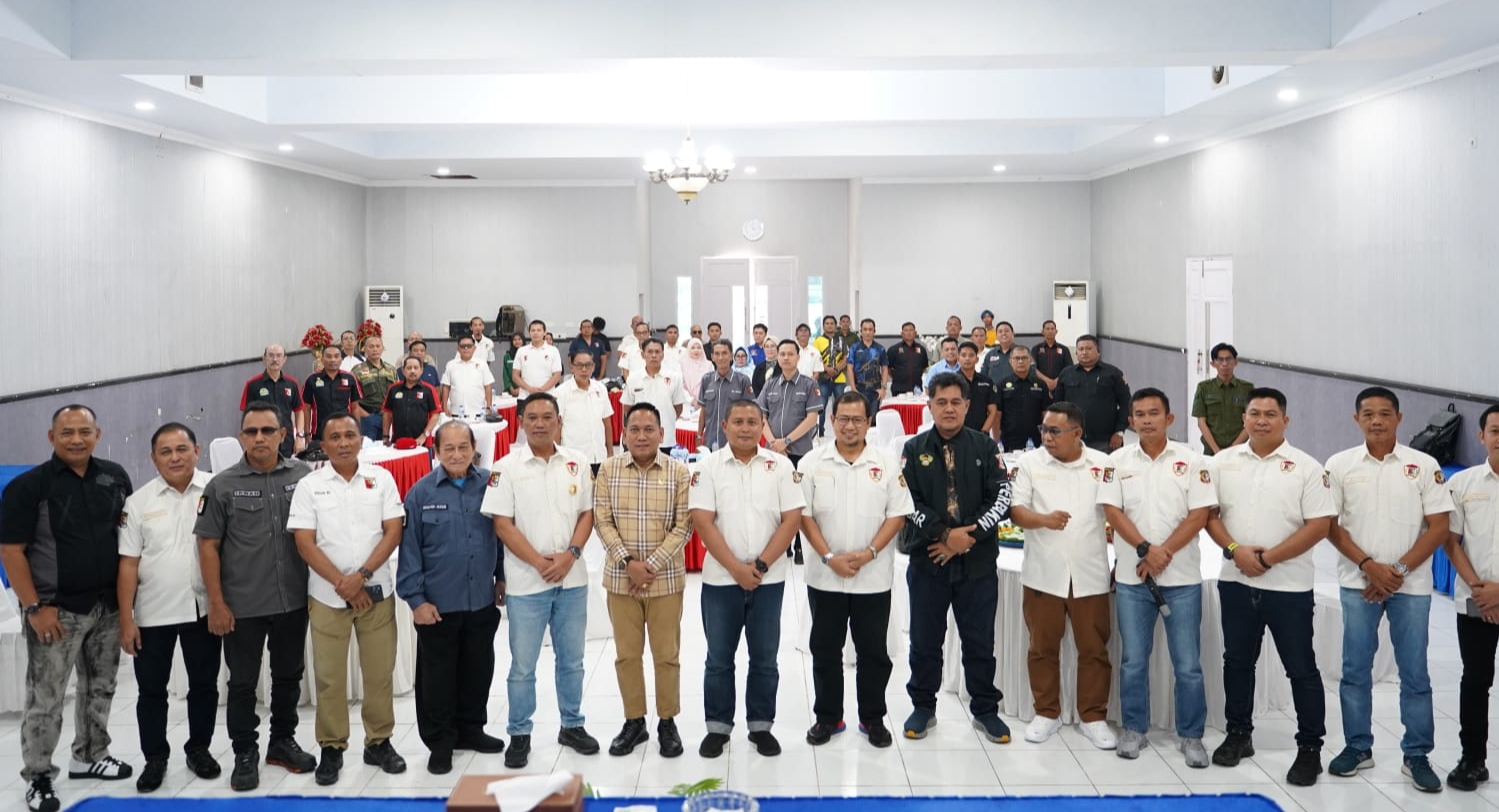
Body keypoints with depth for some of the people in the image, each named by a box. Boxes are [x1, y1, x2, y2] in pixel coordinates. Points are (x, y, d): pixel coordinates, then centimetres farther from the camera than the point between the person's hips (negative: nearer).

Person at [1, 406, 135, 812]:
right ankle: (38, 777, 14)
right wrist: (34, 607, -15)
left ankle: (90, 756, 33)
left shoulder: (115, 476, 3)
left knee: (100, 687, 17)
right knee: (45, 698, 1)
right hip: (56, 609, -5)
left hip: (108, 606, 5)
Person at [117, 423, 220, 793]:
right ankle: (155, 758, 24)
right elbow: (128, 563, -1)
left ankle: (199, 749, 29)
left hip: (203, 609, -1)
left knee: (204, 685, 12)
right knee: (151, 690, 9)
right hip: (153, 613, 1)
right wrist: (126, 620, -4)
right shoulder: (139, 502, -1)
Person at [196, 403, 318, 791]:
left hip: (294, 601, 2)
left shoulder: (303, 477, -2)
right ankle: (245, 755, 22)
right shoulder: (222, 485, -4)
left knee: (289, 676, 15)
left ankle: (283, 741, 33)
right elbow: (208, 546, -2)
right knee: (242, 682, 8)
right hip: (242, 605, -1)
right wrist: (216, 603, -6)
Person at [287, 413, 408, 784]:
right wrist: (342, 583, -11)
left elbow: (393, 531, -1)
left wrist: (362, 575, -12)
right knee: (329, 676, 4)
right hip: (327, 595, -1)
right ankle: (331, 748, 17)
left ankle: (379, 742, 20)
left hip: (376, 592, 1)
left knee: (380, 671, 6)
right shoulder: (309, 486, 0)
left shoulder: (381, 478, 3)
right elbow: (305, 543, -4)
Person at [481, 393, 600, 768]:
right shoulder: (507, 467, -5)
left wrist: (571, 554, -10)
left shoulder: (576, 463, 4)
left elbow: (587, 513, 6)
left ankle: (572, 725, 29)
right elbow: (503, 524, -7)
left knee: (572, 659, 14)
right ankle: (520, 735, 18)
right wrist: (539, 562, -14)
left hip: (572, 578, 3)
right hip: (526, 582, -3)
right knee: (523, 664, 5)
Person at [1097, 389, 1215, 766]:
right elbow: (1113, 511, -2)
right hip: (1131, 577, 1)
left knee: (1188, 664, 3)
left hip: (1182, 578, -1)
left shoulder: (1190, 460, -1)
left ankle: (1191, 735, 16)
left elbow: (1199, 515, -6)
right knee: (1133, 661, 9)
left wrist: (1163, 555, -13)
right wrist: (1146, 549, -15)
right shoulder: (1118, 461, 3)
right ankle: (1134, 729, 22)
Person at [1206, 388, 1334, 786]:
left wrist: (1269, 558, -16)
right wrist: (1234, 550, -11)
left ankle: (1310, 748, 15)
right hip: (1236, 581, 3)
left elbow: (1319, 525, -10)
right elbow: (1209, 513, 5)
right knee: (1237, 661, 14)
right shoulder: (1224, 461, 4)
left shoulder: (1306, 467, -5)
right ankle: (1238, 735, 28)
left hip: (1288, 585, -3)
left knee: (1301, 669, 4)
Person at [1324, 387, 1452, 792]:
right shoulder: (1340, 465, 1)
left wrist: (1399, 570, -10)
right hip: (1358, 582, 1)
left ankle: (1417, 756, 14)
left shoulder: (1424, 465, -1)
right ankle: (1358, 747, 18)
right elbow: (1330, 525, 1)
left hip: (1411, 585, 0)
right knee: (1355, 669, 6)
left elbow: (1439, 527, -2)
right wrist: (1369, 566, -9)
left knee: (1414, 673, 4)